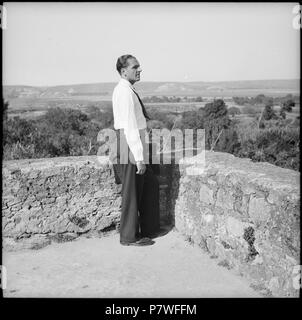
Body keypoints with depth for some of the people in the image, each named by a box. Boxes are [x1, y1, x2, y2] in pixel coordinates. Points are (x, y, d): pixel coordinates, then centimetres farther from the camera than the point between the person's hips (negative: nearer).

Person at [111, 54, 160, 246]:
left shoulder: (126, 90, 16)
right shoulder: (125, 92, -17)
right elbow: (130, 127, -22)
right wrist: (139, 157, -23)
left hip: (135, 146, 10)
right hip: (130, 146, -10)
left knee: (150, 185, 18)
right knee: (132, 193, 1)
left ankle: (148, 228, 29)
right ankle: (129, 237, 15)